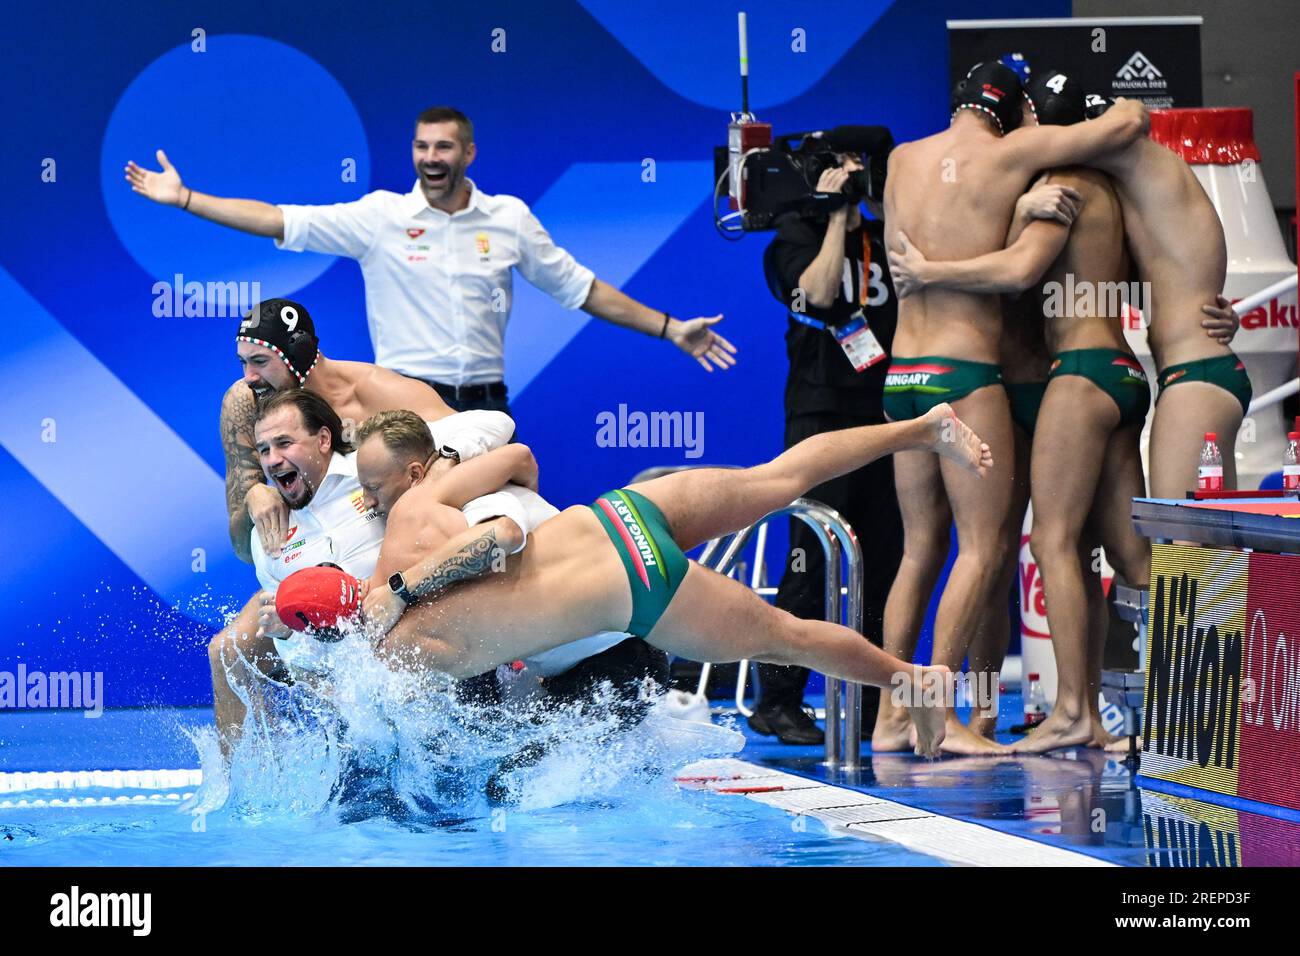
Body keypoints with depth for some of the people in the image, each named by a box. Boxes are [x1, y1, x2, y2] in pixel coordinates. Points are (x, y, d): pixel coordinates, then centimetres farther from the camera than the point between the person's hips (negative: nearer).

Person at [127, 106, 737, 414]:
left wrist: (668, 328, 11)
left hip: (484, 400, 2)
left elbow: (579, 288, 14)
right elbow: (280, 222, -2)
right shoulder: (381, 216, 1)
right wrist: (184, 199, -7)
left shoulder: (509, 218, 7)